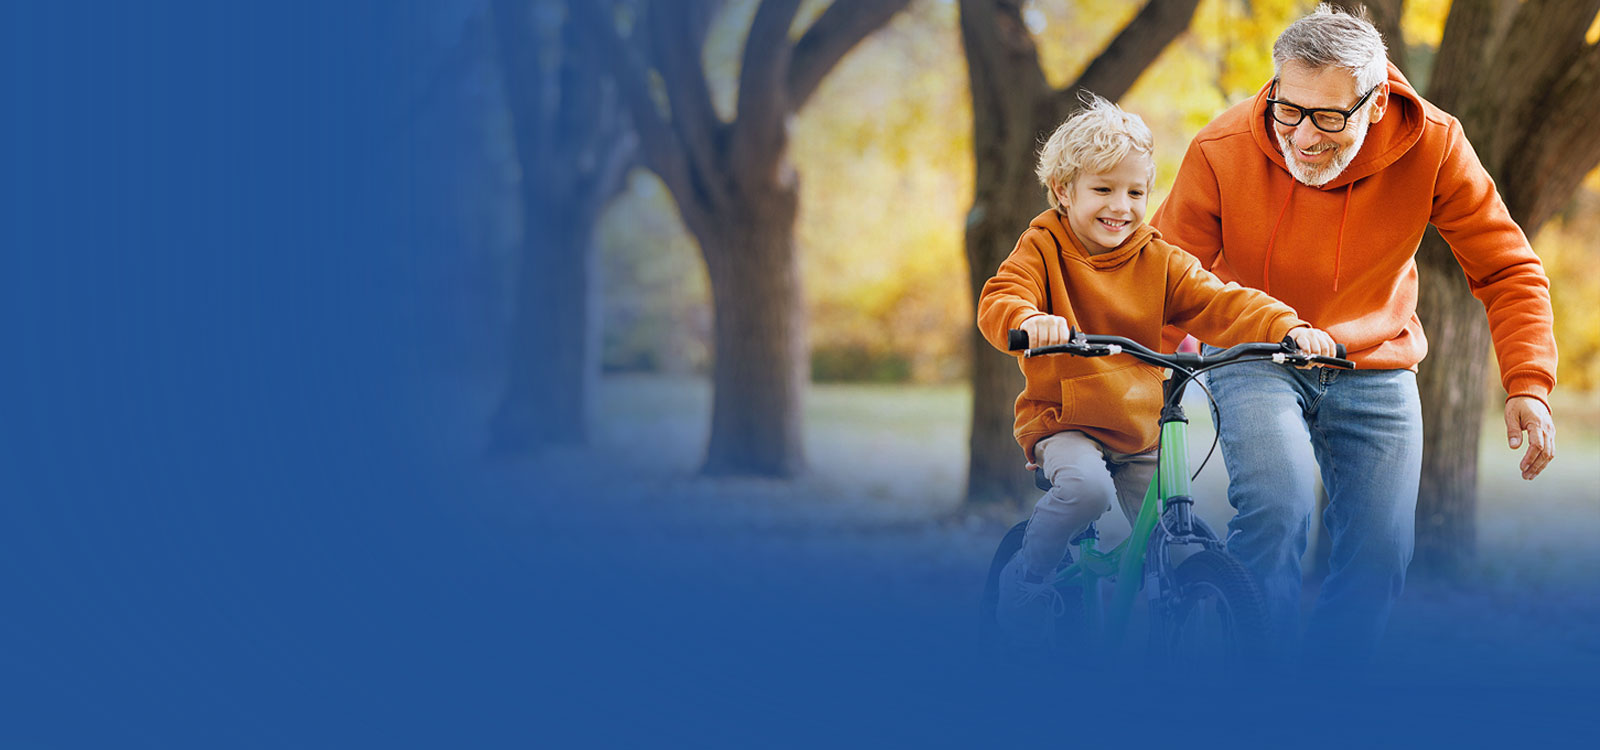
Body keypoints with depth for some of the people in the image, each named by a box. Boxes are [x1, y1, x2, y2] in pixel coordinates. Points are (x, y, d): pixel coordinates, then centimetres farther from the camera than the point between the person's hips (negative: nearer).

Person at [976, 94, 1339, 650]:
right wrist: (1030, 321, -46)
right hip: (1064, 422, -4)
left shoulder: (1159, 261, 4)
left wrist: (1290, 327, -25)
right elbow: (999, 301, -21)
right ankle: (1023, 582, -11)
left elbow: (1222, 305, -7)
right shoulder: (1044, 249, -5)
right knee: (1086, 488, -34)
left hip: (1143, 433, 4)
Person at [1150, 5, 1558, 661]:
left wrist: (1528, 384, -20)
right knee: (1276, 508, -28)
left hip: (1375, 368, 2)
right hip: (1255, 360, -2)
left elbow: (1507, 270, -9)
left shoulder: (1431, 146, -19)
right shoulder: (1222, 150, -21)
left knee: (1380, 555, -3)